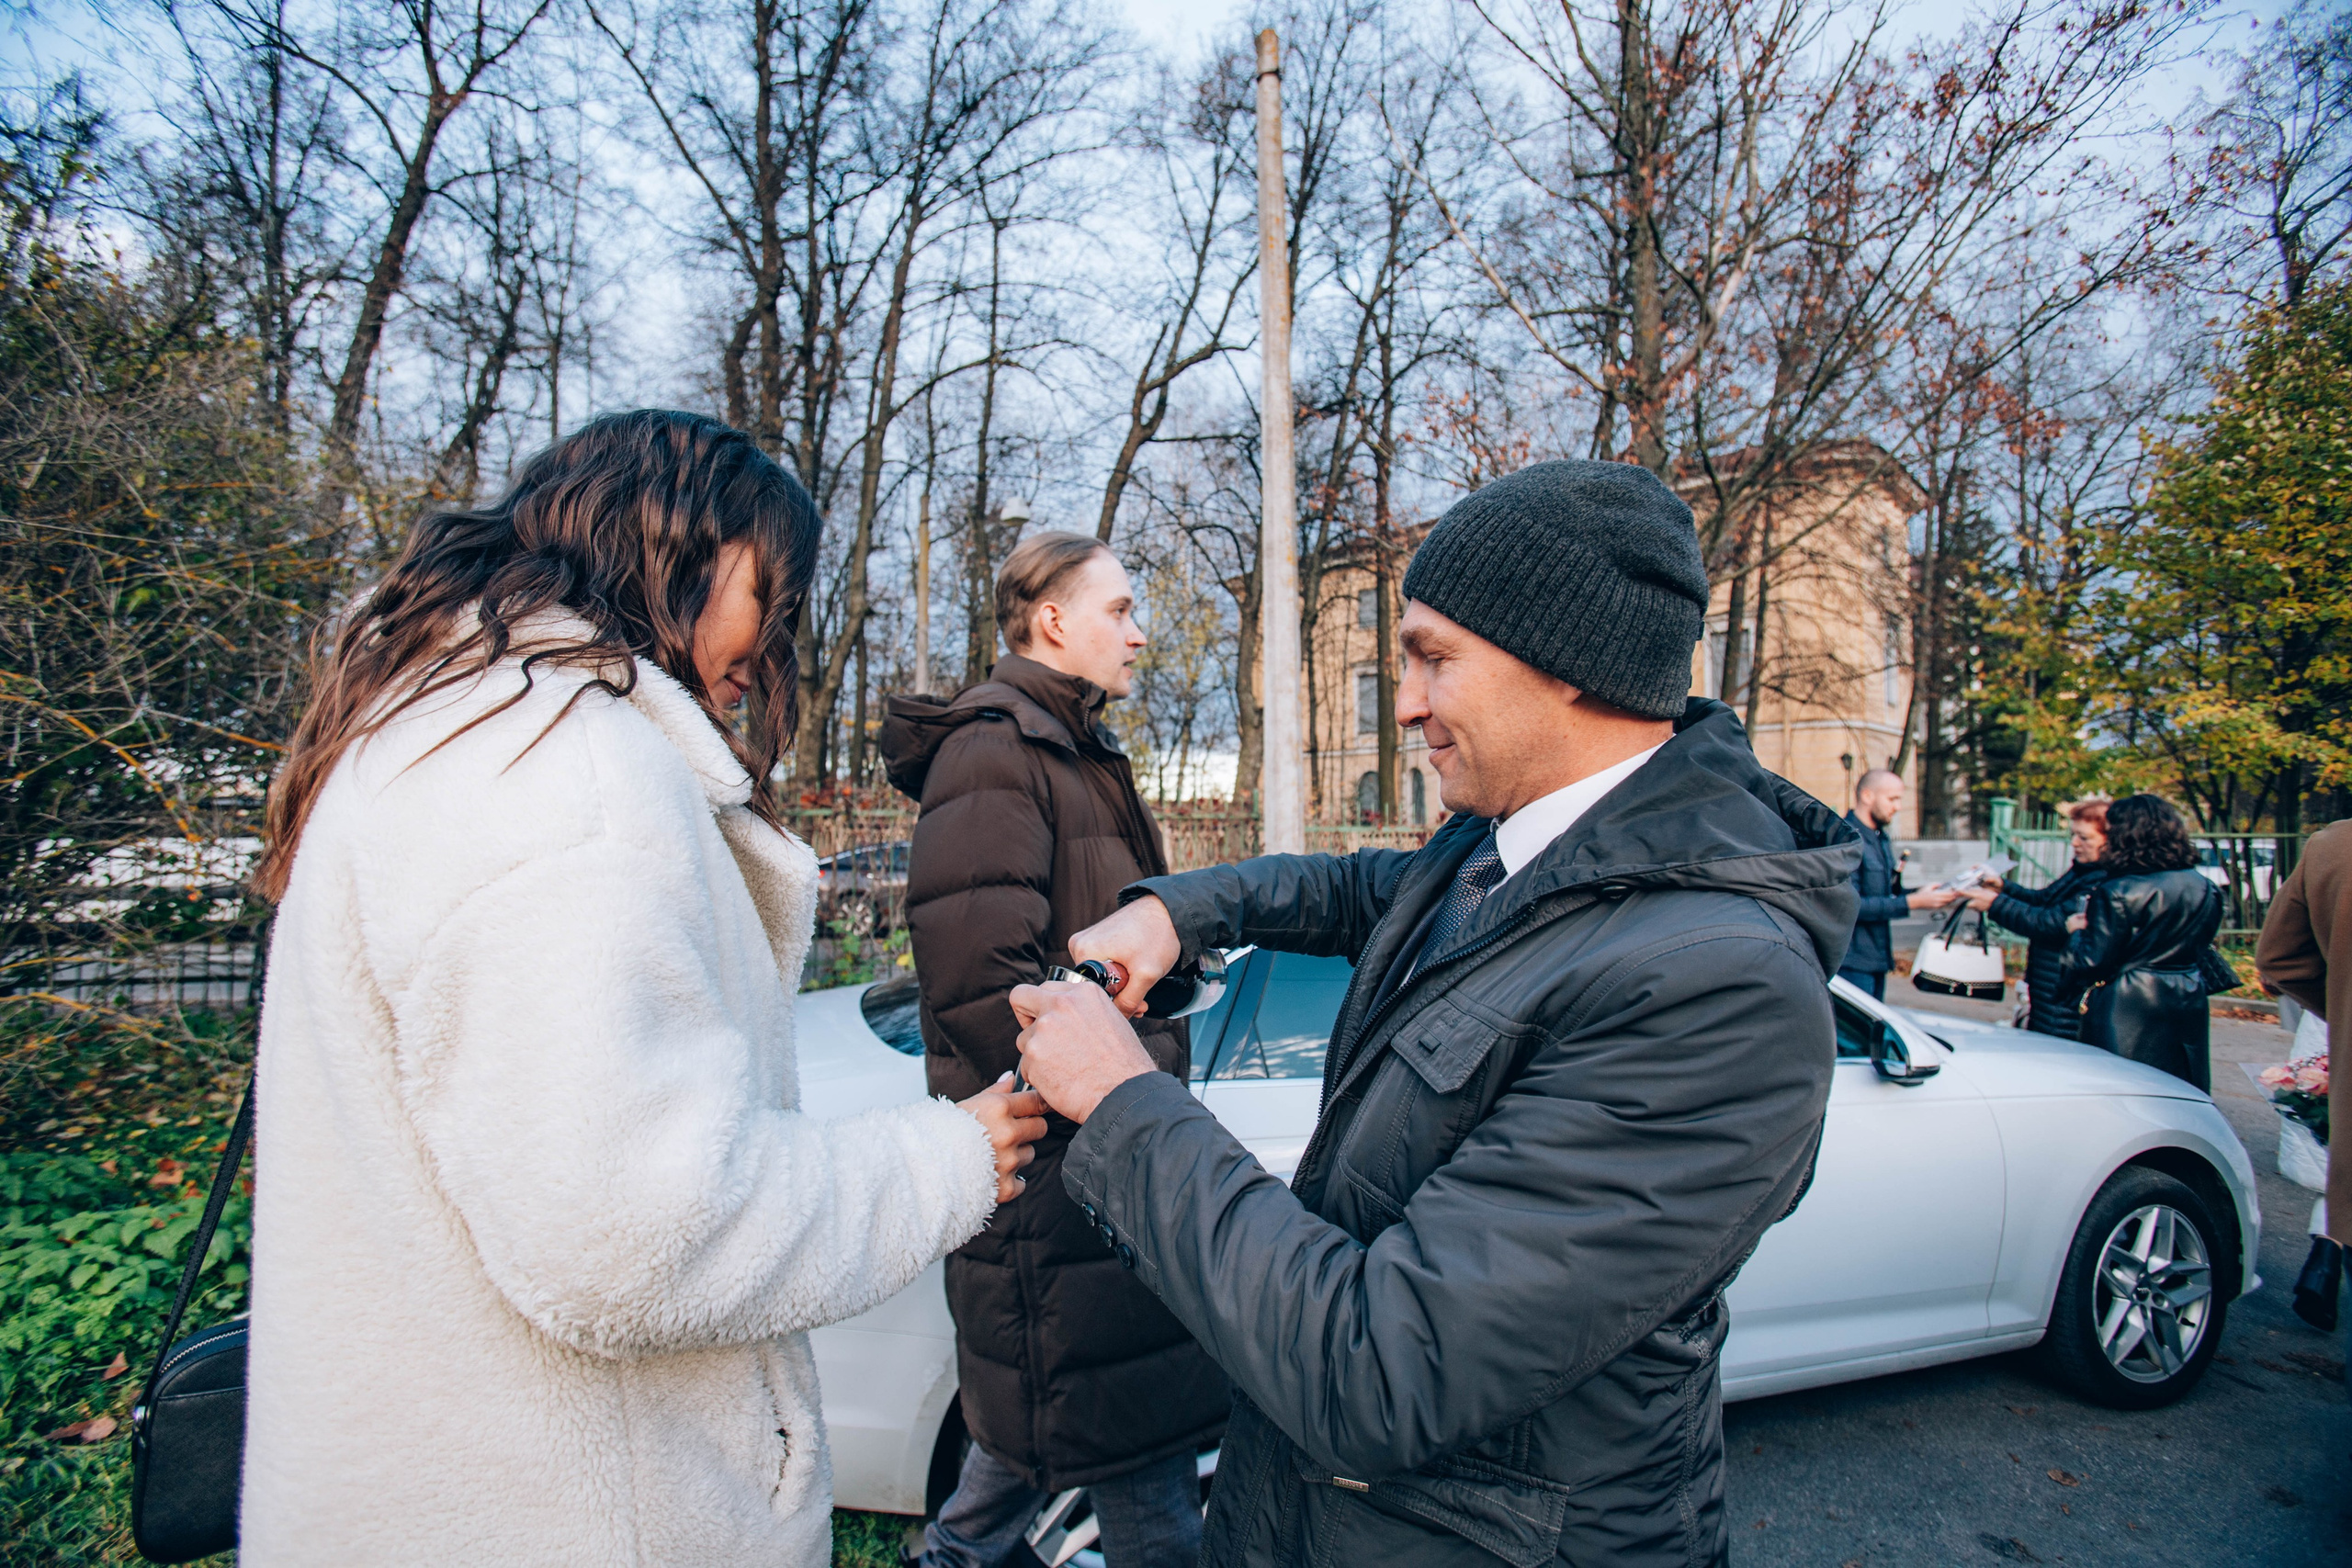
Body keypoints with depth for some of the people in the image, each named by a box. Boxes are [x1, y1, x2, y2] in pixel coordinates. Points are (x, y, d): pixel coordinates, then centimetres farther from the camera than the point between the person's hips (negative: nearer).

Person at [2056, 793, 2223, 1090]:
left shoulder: (2116, 893, -18)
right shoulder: (2205, 889, 3)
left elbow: (2091, 962, -13)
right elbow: (2200, 948, 15)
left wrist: (2076, 931, 4)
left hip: (2128, 1011, -6)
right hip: (2188, 1007, 7)